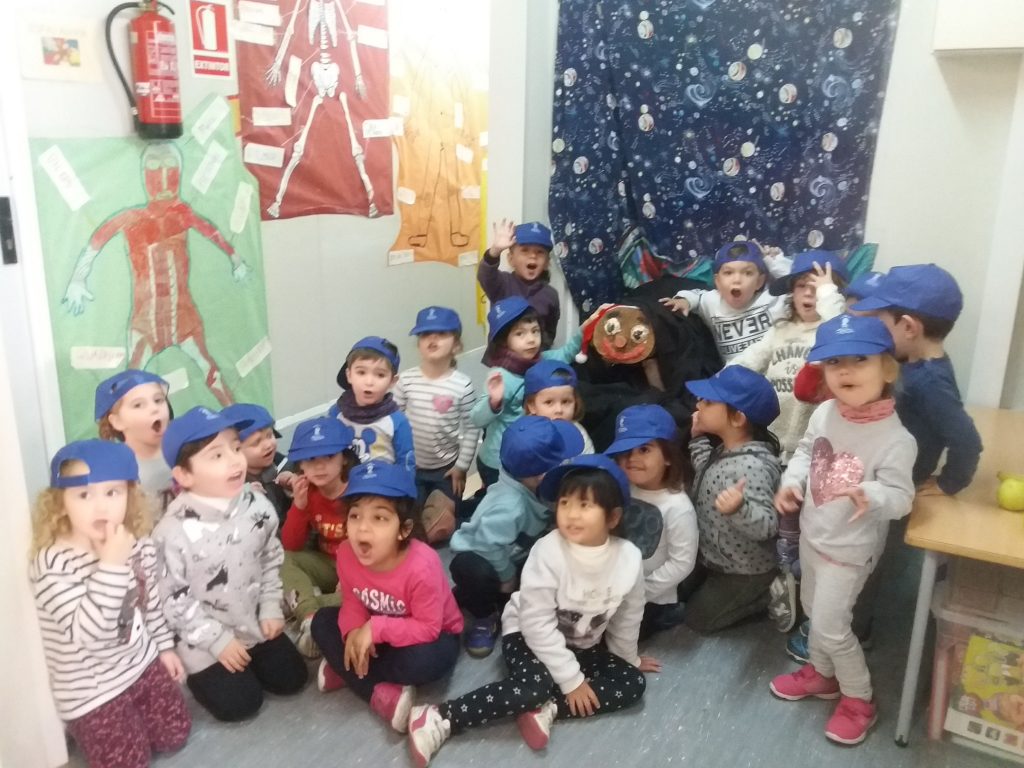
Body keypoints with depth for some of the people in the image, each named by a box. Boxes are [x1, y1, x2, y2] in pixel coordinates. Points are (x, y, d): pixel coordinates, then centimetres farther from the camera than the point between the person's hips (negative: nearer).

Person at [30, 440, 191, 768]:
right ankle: (83, 729, 29)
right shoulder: (52, 564, -28)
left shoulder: (138, 546, -9)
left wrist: (164, 645, 15)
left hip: (142, 662, 6)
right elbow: (88, 633, -36)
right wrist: (112, 566, -39)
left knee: (174, 734, 13)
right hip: (91, 687, -5)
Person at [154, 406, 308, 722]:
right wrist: (217, 639, -16)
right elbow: (173, 598, -18)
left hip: (256, 624, 5)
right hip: (206, 638, -5)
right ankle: (198, 672, 22)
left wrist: (271, 609, 0)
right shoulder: (175, 530, -26)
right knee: (239, 704, -4)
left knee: (292, 679, 8)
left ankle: (248, 662, 31)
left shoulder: (258, 506, -11)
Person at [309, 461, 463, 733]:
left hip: (432, 635, -5)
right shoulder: (346, 553, -21)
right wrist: (354, 631, -25)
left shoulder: (422, 566, -37)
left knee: (423, 661, -36)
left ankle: (346, 671, -10)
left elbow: (428, 628, -30)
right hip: (376, 629, 5)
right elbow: (353, 601, -6)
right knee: (323, 622, -9)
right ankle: (381, 695, -18)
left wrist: (376, 628, -34)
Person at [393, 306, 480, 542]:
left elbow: (471, 429, -11)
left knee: (446, 523, 17)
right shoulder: (406, 380, -11)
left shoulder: (463, 385, -17)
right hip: (411, 466, 2)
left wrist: (461, 466, -9)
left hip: (447, 468, -1)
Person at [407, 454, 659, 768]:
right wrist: (571, 679, -23)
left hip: (583, 645, 5)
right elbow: (538, 623, -25)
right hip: (529, 635, -5)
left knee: (634, 683, -10)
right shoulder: (548, 552, -28)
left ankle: (548, 709, -18)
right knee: (534, 686, -32)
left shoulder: (629, 559, -18)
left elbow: (628, 618, 1)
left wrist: (627, 657, 14)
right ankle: (439, 718, -28)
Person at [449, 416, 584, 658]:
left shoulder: (536, 489, -19)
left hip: (517, 557, 8)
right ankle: (485, 617, -3)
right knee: (474, 571, -40)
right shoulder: (509, 505, -41)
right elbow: (490, 545, -37)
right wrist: (507, 577, -23)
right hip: (479, 557, -8)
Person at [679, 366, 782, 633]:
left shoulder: (753, 465, -34)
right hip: (713, 557, 9)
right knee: (678, 595, 22)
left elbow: (768, 525, -39)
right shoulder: (725, 449, -6)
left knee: (697, 618, 6)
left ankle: (770, 595, 13)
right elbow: (709, 477, 12)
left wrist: (738, 509, -59)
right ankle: (757, 593, 26)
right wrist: (698, 439, 2)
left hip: (743, 571, -9)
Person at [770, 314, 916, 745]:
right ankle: (822, 674, 48)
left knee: (830, 626, 2)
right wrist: (791, 482, -8)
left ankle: (859, 699, 28)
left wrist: (871, 496, -43)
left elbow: (901, 498, -23)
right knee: (814, 611, 23)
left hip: (848, 551, -7)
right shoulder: (824, 413, -9)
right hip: (811, 535, 7)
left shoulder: (895, 438, -27)